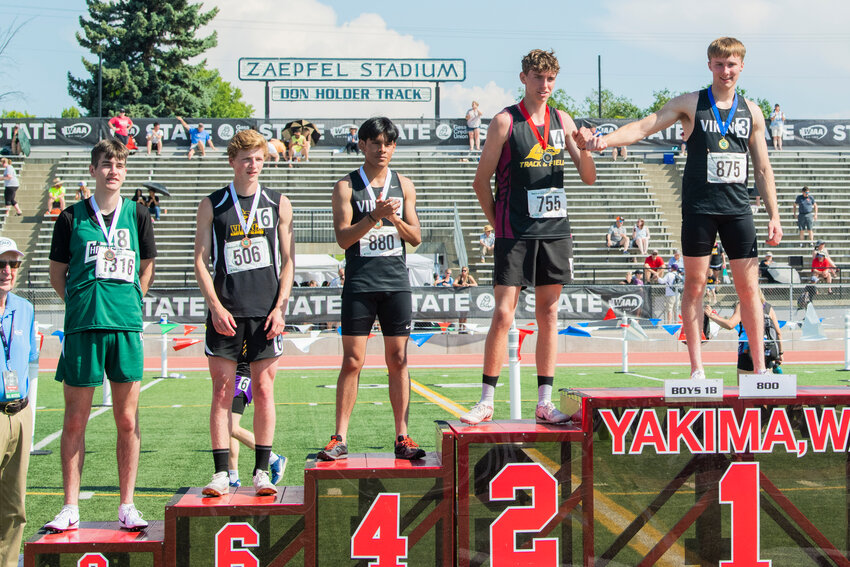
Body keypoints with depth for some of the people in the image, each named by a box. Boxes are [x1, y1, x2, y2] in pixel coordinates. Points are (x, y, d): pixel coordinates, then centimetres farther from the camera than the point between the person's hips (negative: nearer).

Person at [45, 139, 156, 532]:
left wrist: (128, 304, 10)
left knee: (127, 421, 3)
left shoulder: (137, 215, 8)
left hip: (126, 326, 1)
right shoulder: (72, 217, 5)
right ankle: (70, 508, 11)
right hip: (81, 326, -1)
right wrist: (83, 304, 4)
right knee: (75, 421, 3)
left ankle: (127, 506, 11)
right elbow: (57, 273, 12)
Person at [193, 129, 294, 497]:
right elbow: (201, 260, 4)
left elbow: (288, 260, 7)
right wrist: (216, 307, -8)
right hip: (225, 312, 0)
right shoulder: (212, 205, 7)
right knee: (222, 391, -2)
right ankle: (221, 473, 2)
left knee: (263, 391, 3)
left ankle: (262, 472, 10)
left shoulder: (278, 204, 8)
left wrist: (279, 308, -3)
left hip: (266, 312, 1)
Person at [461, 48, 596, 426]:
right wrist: (499, 225, -2)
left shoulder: (562, 121, 10)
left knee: (548, 314, 6)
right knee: (503, 314, -7)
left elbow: (589, 178, 11)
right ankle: (487, 401, 1)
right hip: (515, 234, -4)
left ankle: (544, 402, 11)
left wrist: (584, 149, -8)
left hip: (555, 230, 4)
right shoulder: (505, 122, -3)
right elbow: (481, 182, 0)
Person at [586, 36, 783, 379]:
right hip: (699, 207, -2)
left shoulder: (751, 112, 11)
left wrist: (774, 216, 9)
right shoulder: (690, 104, 3)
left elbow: (762, 168, 14)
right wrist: (606, 139, -24)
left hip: (737, 208, 2)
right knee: (695, 285, -1)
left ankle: (760, 367, 11)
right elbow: (645, 126, -8)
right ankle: (697, 369, 5)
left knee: (749, 287, 3)